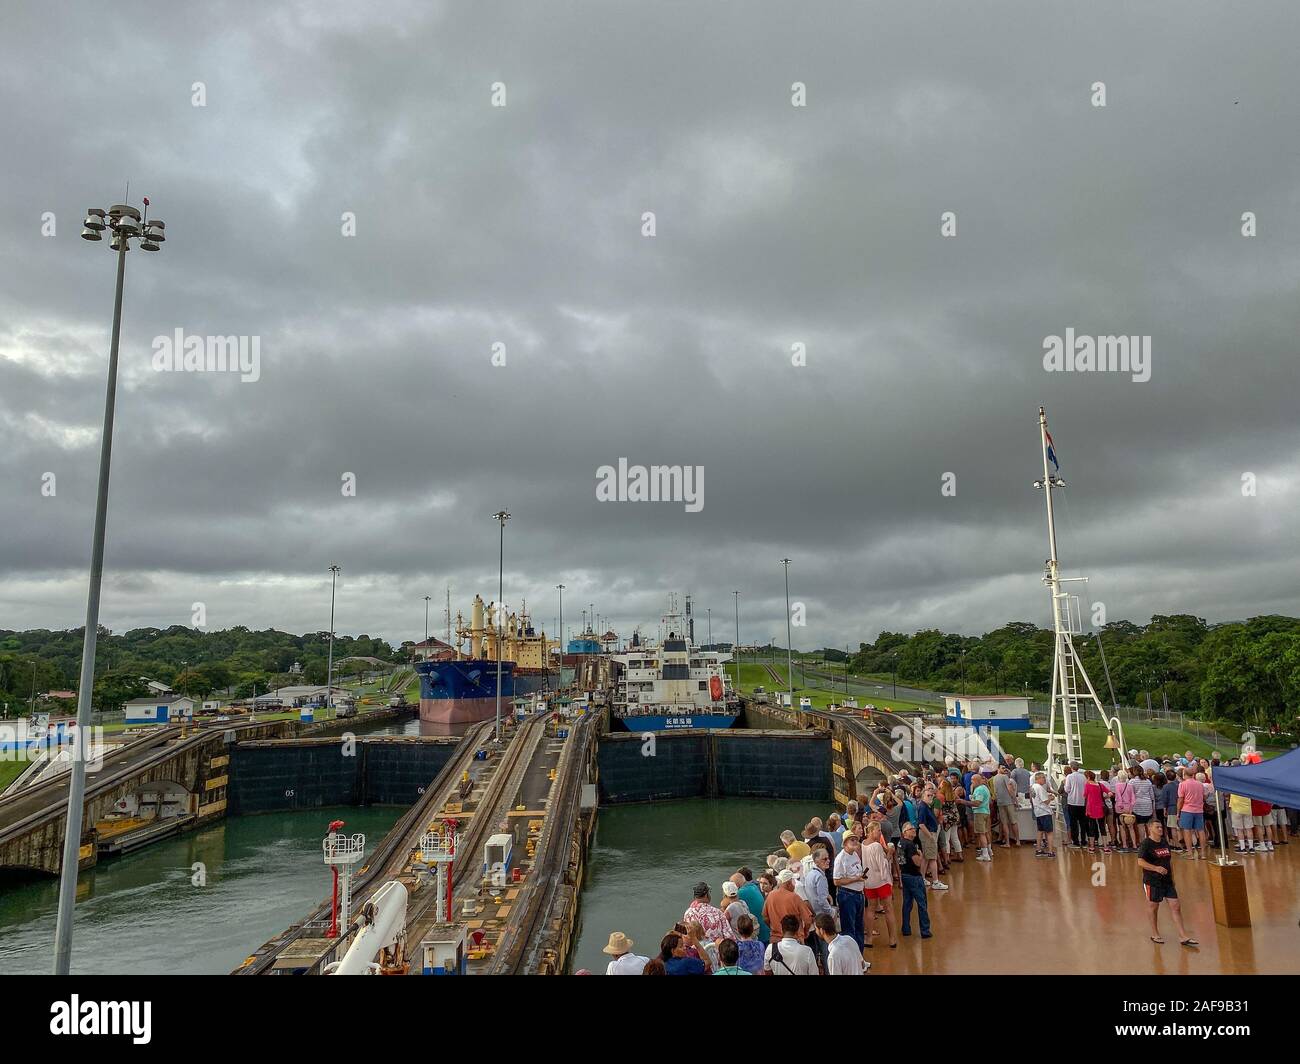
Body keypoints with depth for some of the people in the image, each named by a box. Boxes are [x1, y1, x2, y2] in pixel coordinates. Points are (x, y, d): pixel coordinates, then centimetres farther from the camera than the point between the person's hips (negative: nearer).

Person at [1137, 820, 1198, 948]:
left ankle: (1183, 936, 6)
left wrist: (1172, 878, 17)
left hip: (1167, 881, 6)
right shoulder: (1146, 844, -12)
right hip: (1152, 881, -6)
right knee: (1153, 906, 6)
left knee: (1176, 906, 2)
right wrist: (1156, 868, -31)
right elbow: (1140, 862, -19)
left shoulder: (1164, 843, 9)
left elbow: (1170, 860, 19)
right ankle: (1155, 934, 21)